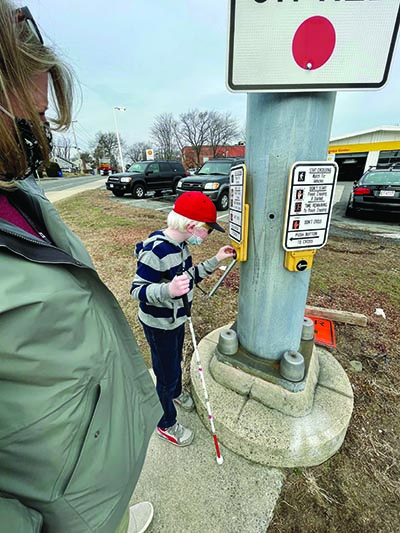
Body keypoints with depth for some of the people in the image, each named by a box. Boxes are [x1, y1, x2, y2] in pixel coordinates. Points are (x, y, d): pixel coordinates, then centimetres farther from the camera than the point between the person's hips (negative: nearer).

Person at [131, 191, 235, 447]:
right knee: (167, 373, 12)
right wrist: (168, 290, -45)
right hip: (159, 326, -8)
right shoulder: (156, 251, -31)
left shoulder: (180, 244, -3)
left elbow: (189, 276, 7)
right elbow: (137, 290, -26)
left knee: (176, 361, 30)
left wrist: (216, 260, 1)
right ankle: (166, 425, 40)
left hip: (177, 319, 8)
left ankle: (176, 392, 60)